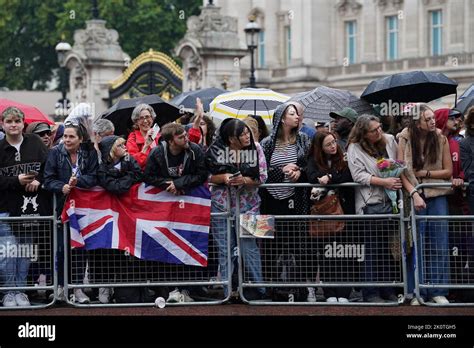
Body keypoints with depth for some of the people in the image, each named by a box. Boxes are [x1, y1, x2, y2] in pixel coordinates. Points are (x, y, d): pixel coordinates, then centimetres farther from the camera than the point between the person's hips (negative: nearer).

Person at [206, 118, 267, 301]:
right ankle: (225, 291, 12)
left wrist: (245, 180, -19)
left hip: (247, 204, 0)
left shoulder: (256, 149, -2)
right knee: (225, 249, 5)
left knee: (249, 246, -3)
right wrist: (223, 177, -17)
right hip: (222, 204, 0)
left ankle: (257, 288, 7)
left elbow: (262, 177, -2)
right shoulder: (216, 150, -4)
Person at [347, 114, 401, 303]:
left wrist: (398, 179, 6)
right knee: (373, 250, -5)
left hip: (391, 201, 5)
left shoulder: (389, 140, 11)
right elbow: (359, 175, -13)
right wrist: (384, 182, -19)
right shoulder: (354, 148, -5)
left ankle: (388, 290, 14)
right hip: (370, 203, -5)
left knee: (391, 248, 6)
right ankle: (371, 293, 0)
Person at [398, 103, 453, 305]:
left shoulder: (440, 139, 0)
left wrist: (425, 173, -9)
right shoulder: (405, 139, -4)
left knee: (439, 244, 0)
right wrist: (414, 194, -18)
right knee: (417, 245, 1)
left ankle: (438, 291, 6)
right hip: (415, 196, -1)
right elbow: (401, 172, -7)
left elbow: (448, 171, 2)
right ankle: (418, 292, 8)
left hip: (438, 197, 1)